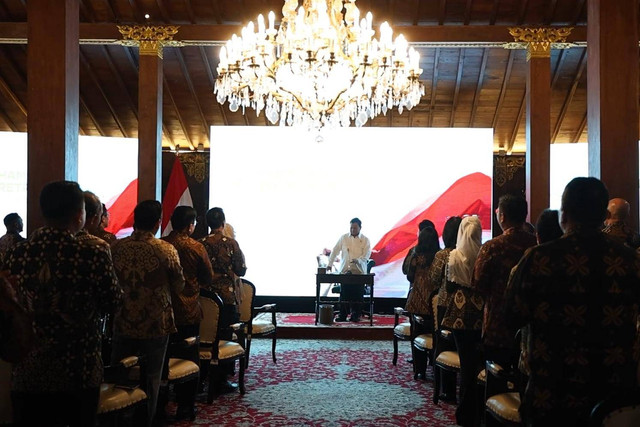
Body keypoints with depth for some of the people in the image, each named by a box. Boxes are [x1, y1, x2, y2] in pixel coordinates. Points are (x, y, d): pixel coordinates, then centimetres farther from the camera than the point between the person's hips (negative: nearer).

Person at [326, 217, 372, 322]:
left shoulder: (365, 240, 2)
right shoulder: (343, 238, 7)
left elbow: (366, 255, -6)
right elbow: (335, 251, 9)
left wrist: (358, 260, -25)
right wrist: (329, 264, 2)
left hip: (359, 271, -1)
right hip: (345, 270, 1)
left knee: (357, 294, 0)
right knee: (344, 294, 0)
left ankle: (355, 315, 10)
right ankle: (342, 315, 6)